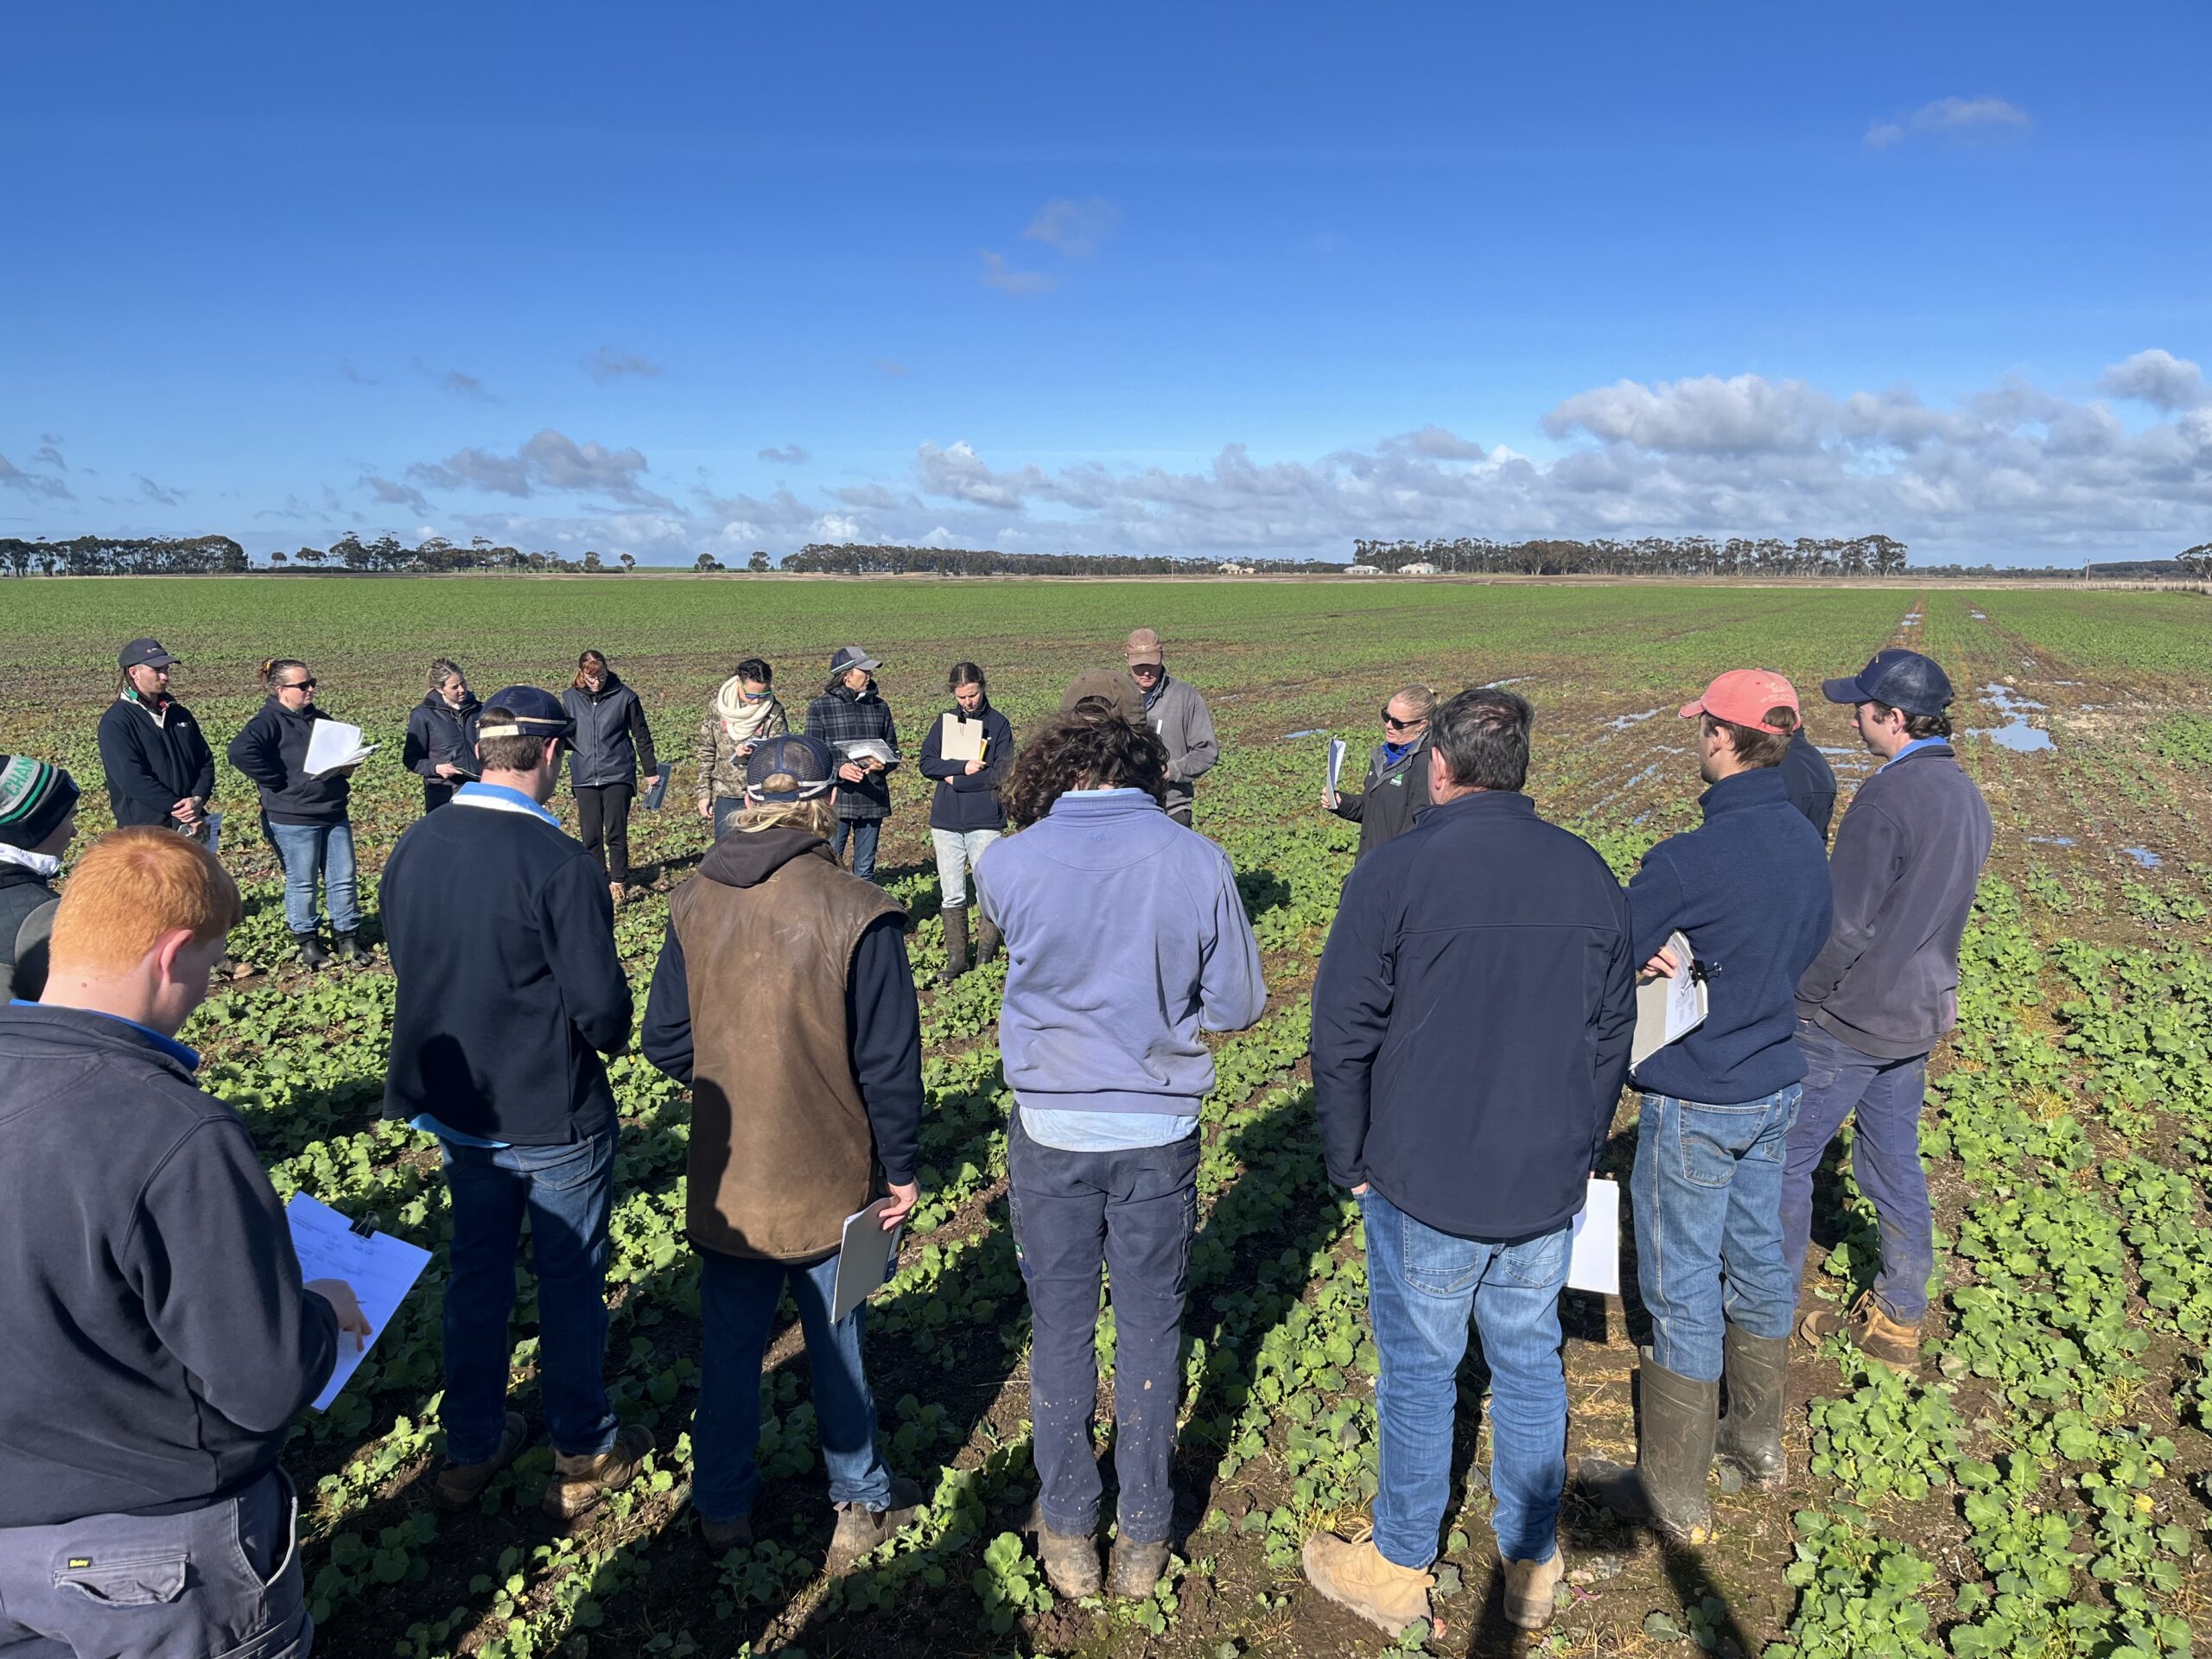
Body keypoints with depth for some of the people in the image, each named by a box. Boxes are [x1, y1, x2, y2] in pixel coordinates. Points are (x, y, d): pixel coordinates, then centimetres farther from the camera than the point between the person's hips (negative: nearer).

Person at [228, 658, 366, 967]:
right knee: (302, 882, 7)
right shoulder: (270, 721, -12)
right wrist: (279, 783, -22)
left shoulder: (319, 718, 11)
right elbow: (240, 751, -29)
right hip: (293, 819, -7)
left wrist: (347, 767, 3)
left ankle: (348, 938, 22)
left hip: (334, 813, 7)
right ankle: (307, 941, 21)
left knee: (343, 878, 10)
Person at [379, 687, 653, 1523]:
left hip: (452, 1104, 6)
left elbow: (407, 962, 8)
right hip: (553, 1116, -6)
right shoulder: (558, 861, -25)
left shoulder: (412, 847, -4)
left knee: (475, 1272, 21)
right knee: (570, 1282, 12)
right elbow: (602, 1002, -22)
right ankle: (583, 1455, 28)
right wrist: (608, 1038, 0)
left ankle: (471, 1448, 36)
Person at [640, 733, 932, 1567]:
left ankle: (722, 1505, 36)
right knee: (836, 1340, 15)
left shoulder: (693, 904, -7)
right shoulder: (857, 913, -19)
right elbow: (887, 1059, -14)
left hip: (725, 1177, 3)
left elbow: (665, 1041, 1)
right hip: (827, 1182, -3)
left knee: (729, 1342, 19)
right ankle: (860, 1505, 33)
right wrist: (901, 1167, -2)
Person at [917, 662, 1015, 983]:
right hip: (946, 822, 3)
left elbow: (1001, 773, -10)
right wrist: (963, 767, -15)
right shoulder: (944, 722, 9)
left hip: (985, 822, -3)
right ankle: (956, 958, 16)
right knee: (951, 895, 7)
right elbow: (927, 763, -1)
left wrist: (956, 780, -9)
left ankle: (986, 955, 14)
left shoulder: (998, 724, -1)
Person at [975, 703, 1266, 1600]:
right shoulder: (1199, 861, -12)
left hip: (1051, 1130, 0)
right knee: (1150, 1329, 16)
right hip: (1159, 1132, 0)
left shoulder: (1005, 863, -12)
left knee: (1060, 1329, 16)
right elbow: (1237, 1004, -4)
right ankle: (1143, 1541, 29)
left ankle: (1070, 1538, 30)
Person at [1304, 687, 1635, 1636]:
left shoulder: (1396, 869, -15)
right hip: (1549, 1188, 4)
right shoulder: (1589, 873, 1)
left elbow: (1344, 1033, -12)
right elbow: (1613, 1031, 9)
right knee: (1530, 1364, 19)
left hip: (1424, 1185, -4)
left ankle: (1399, 1573, 30)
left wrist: (1350, 1160, 1)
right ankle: (1533, 1568, 35)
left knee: (1418, 1374, 11)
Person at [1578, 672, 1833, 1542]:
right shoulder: (1809, 844, -2)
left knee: (1681, 1294, 6)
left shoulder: (1685, 862, -26)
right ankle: (1757, 1441, 41)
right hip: (1775, 1086, 8)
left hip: (1695, 1105, -7)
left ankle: (1674, 1494, 21)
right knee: (1756, 1259, 22)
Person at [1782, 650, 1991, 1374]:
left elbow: (1843, 925, -22)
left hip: (1846, 1019, -8)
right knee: (1895, 1163, 18)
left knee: (1786, 1159, 6)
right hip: (1918, 1015, 9)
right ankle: (1898, 1319, 29)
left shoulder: (1886, 798, -22)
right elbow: (1937, 911, 14)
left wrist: (1788, 993, -11)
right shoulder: (1968, 797, 6)